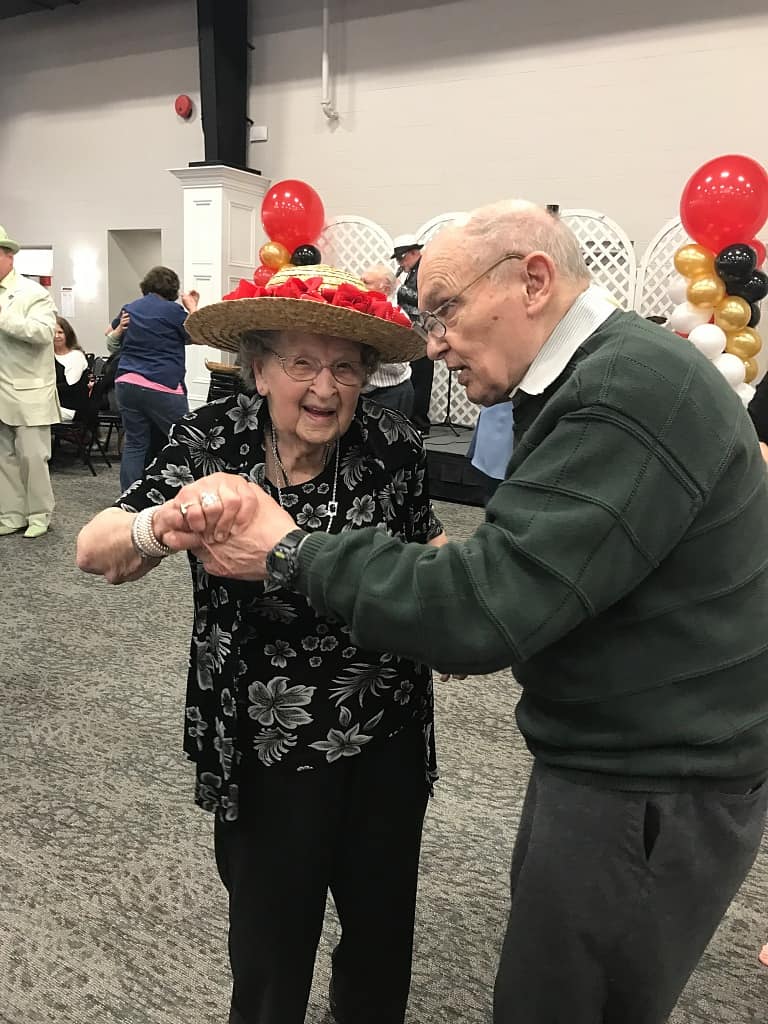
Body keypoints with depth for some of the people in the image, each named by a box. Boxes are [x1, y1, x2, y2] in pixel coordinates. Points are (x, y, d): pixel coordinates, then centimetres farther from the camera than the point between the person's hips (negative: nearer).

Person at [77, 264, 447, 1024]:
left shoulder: (391, 445, -10)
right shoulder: (210, 443, -13)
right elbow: (95, 553, -23)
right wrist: (169, 521, -44)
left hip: (389, 741, 2)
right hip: (266, 750, -2)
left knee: (385, 921, 23)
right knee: (273, 935, 18)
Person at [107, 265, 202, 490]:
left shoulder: (129, 309, 14)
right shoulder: (173, 310, -5)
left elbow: (110, 338, 29)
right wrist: (192, 307, 14)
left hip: (126, 384, 6)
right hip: (162, 387, -6)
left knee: (134, 444, 6)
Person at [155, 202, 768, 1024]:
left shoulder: (631, 393, -25)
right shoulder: (611, 371, 8)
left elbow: (483, 607, -29)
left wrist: (289, 552, -20)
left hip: (648, 793, -9)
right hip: (620, 758, 9)